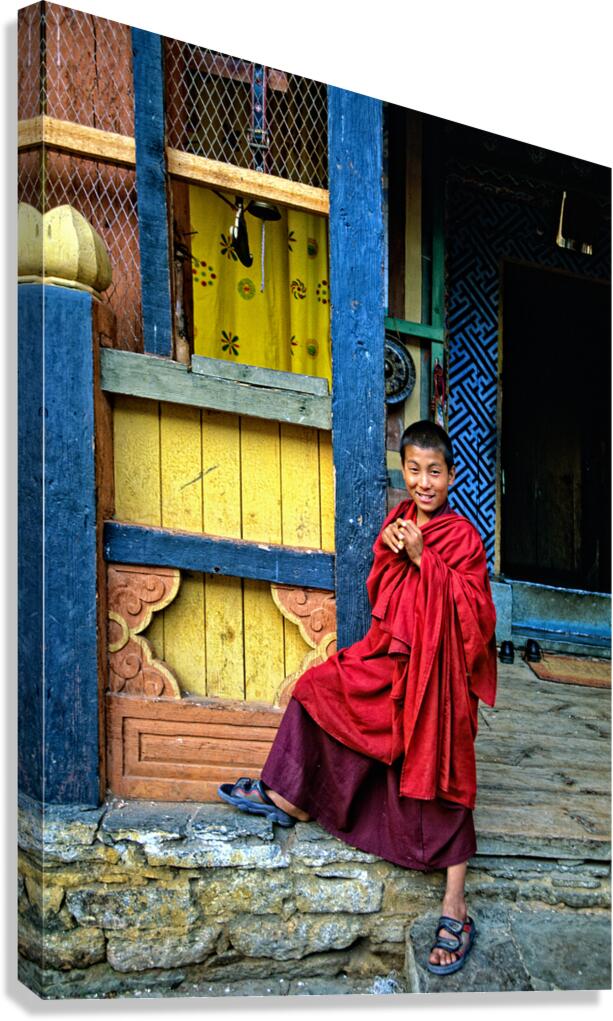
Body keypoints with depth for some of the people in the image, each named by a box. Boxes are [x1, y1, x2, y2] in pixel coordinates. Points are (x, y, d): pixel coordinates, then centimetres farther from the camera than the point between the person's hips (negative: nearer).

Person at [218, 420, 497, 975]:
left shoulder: (463, 537, -13)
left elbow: (470, 611, -19)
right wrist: (390, 551, -9)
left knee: (439, 778, -5)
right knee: (319, 689, 9)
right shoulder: (399, 521, 6)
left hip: (437, 669, -7)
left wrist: (422, 558, -23)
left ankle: (455, 908, 1)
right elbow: (380, 592, 12)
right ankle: (293, 800, 27)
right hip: (392, 658, 7)